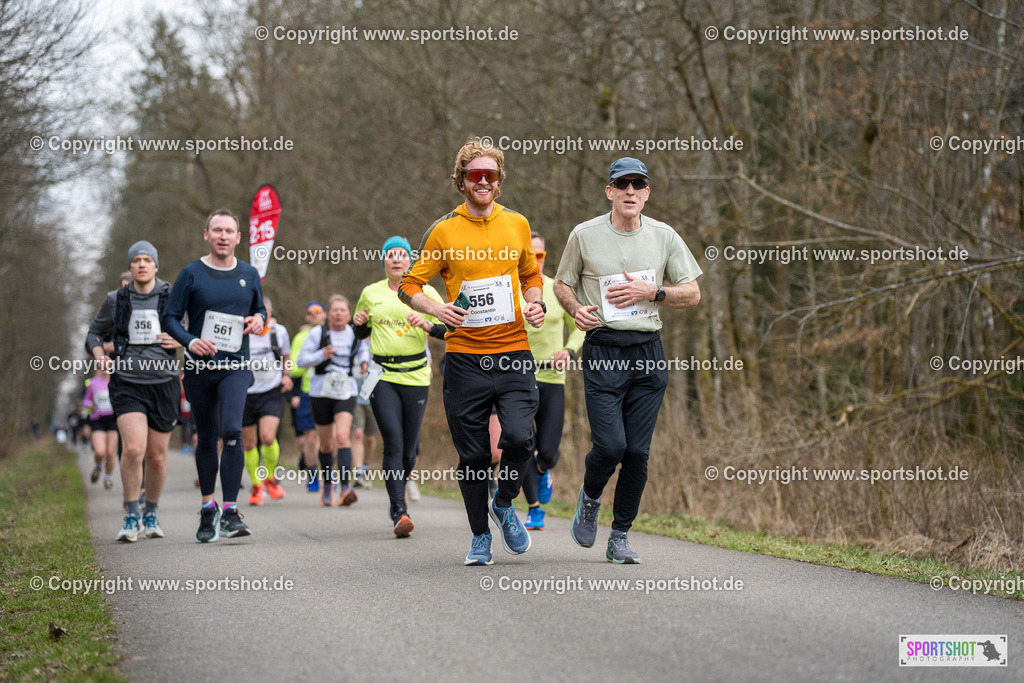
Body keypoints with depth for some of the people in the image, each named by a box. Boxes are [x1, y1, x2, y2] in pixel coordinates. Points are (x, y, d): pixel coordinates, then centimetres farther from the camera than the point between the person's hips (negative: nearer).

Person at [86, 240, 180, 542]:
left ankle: (151, 514, 29)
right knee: (133, 448, -19)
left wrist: (180, 342, -10)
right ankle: (131, 516, -5)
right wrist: (100, 355, -1)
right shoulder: (115, 300, 5)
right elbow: (95, 334, 19)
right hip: (127, 384, 0)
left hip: (163, 383, 1)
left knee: (157, 456, 8)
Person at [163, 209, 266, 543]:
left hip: (236, 367, 0)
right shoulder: (191, 274, 0)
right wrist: (189, 341, -18)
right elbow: (170, 318, 0)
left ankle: (230, 512, -17)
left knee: (232, 431, -19)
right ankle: (208, 508, 27)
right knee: (206, 439, 9)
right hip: (199, 368, 0)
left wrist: (259, 319, -3)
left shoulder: (249, 275, 7)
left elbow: (260, 309, 21)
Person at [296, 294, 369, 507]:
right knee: (326, 444, 10)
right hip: (320, 391, 0)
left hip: (346, 392, 0)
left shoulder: (355, 334, 4)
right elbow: (302, 359, -3)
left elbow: (362, 348, 26)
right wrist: (322, 355, -18)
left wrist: (364, 360, 5)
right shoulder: (317, 334, -4)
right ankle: (327, 482, 34)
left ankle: (345, 487, -28)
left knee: (342, 437, -20)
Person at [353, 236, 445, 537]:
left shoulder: (426, 292, 5)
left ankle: (398, 496, 32)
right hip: (383, 377, 0)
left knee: (409, 449, 3)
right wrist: (359, 323, 0)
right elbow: (361, 332, 22)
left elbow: (450, 330, 3)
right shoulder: (370, 294, 9)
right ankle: (399, 512, -18)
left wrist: (428, 325, -16)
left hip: (416, 377, 0)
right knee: (394, 443, -15)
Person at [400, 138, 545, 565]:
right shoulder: (443, 231, 1)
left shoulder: (517, 225, 8)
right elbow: (409, 285, 6)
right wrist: (435, 309, -13)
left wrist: (535, 304, 3)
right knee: (472, 455, 2)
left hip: (513, 353, 1)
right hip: (465, 357, -1)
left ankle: (504, 505, 13)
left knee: (519, 437, -17)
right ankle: (480, 537, 21)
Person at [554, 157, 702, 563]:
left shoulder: (664, 237, 7)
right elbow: (563, 283, 14)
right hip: (602, 350, -2)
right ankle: (589, 497, 20)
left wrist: (651, 292, -7)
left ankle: (619, 538, 12)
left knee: (638, 452, -1)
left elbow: (692, 294, 10)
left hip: (648, 352, 2)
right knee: (610, 445, -13)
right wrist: (576, 309, -8)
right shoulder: (584, 235, 2)